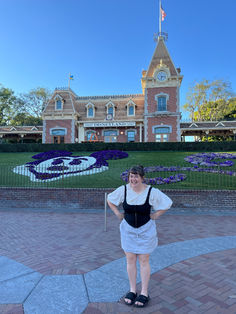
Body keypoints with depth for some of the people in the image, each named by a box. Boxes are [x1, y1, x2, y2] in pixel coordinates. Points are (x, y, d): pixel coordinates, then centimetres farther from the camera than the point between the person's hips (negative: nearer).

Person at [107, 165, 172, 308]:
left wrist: (155, 215, -8)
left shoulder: (152, 192, -16)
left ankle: (144, 293, 24)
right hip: (128, 229, 2)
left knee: (144, 261, 8)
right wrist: (118, 214, 1)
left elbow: (167, 203, -4)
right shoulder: (123, 190, -10)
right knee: (130, 260, 11)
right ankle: (132, 290, 29)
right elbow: (110, 199, 7)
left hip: (146, 230, -2)